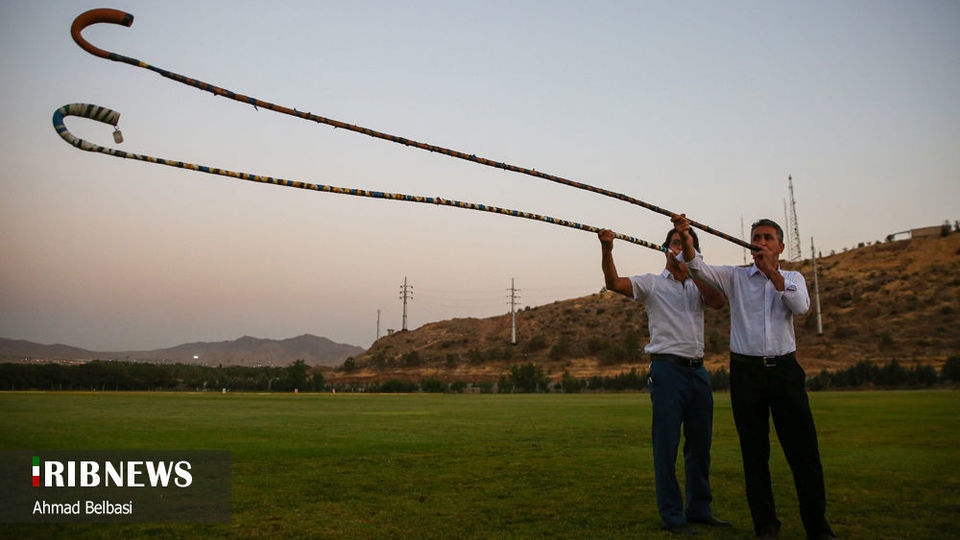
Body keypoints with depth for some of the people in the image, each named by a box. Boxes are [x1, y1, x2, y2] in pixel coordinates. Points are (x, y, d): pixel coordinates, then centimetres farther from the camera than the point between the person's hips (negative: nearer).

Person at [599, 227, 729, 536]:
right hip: (668, 369, -5)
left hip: (698, 371, 5)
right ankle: (672, 516, 5)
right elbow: (614, 283, -12)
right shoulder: (652, 283, 4)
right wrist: (607, 250, -28)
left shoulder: (698, 286, 16)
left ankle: (700, 510, 25)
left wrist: (691, 269, -11)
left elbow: (718, 302, -5)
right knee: (666, 445, -3)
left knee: (700, 444, 12)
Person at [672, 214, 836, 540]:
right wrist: (686, 238, -24)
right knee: (754, 452, 3)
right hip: (746, 371, -1)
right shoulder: (735, 277, 8)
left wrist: (772, 272, -12)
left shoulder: (793, 278, 13)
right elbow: (699, 268, -7)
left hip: (785, 369, 1)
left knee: (804, 449, 0)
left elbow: (801, 306, -7)